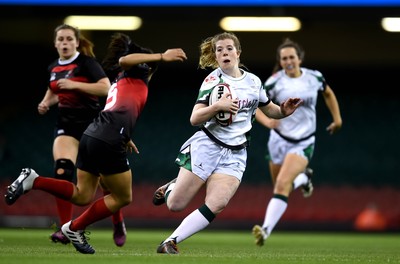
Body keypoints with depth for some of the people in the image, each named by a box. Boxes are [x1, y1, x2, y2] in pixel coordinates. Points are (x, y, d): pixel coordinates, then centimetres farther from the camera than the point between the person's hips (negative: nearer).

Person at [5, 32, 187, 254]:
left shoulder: (121, 82, 31)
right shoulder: (137, 77, 7)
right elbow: (124, 60, -15)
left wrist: (125, 138, 44)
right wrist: (161, 57, -19)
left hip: (92, 136, 9)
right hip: (108, 142, -9)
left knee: (82, 196, 18)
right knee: (122, 198, 9)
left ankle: (33, 181, 3)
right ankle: (74, 229, 14)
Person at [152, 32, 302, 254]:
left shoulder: (253, 81, 8)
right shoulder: (213, 80, -5)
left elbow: (269, 110, 23)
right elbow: (195, 119, -12)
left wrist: (284, 111, 1)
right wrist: (217, 106, -28)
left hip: (236, 154, 3)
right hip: (207, 146, -3)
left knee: (216, 205, -18)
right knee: (176, 205, -4)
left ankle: (170, 243, -10)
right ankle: (170, 189, 32)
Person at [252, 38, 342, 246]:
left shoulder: (314, 77, -3)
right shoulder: (274, 82, -9)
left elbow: (328, 93, 19)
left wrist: (337, 118, 17)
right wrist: (267, 121, -27)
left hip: (303, 143, -2)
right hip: (279, 140, 2)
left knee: (282, 185, -21)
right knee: (281, 186, 15)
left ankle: (266, 230, -26)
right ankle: (303, 178, 48)